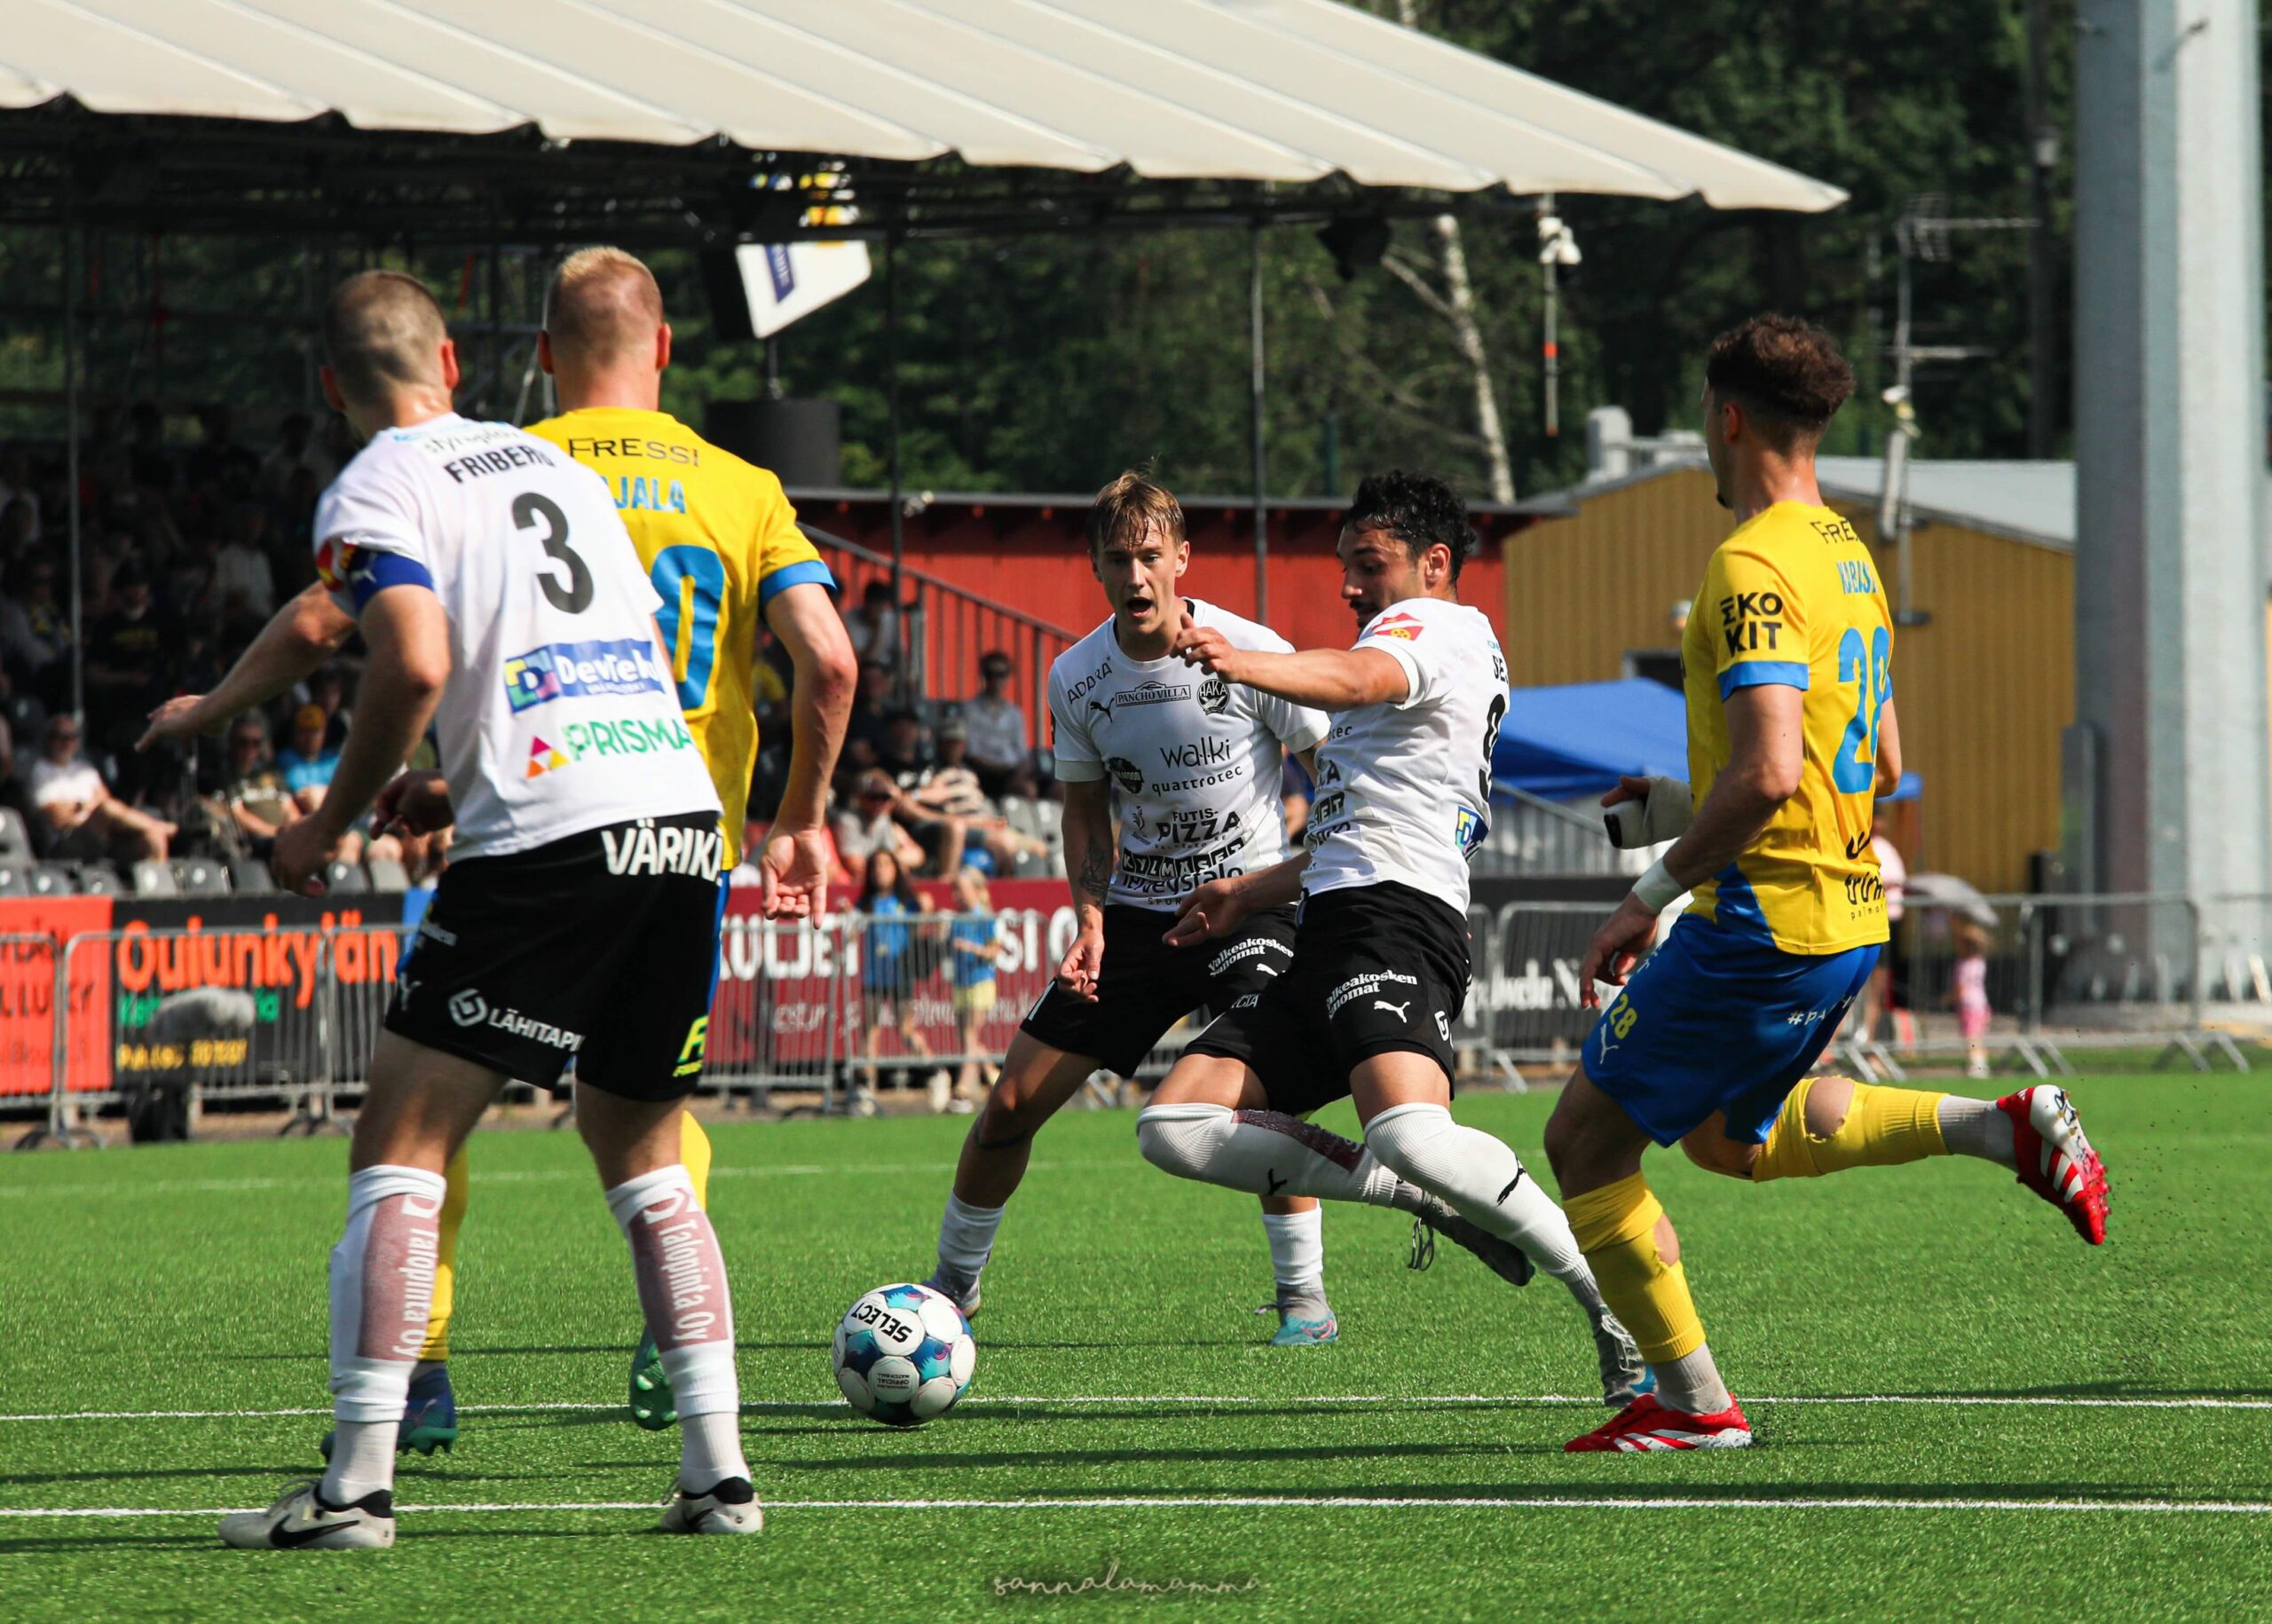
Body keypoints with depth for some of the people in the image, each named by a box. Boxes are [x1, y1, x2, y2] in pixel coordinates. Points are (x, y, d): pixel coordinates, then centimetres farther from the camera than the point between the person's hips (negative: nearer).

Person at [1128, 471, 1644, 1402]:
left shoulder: (1437, 624, 2)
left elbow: (1361, 679, -24)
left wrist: (1241, 662, -42)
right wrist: (1251, 895, 41)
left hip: (1394, 918, -10)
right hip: (1329, 938, 10)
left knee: (1410, 1133, -34)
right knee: (1175, 1127, -5)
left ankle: (1614, 1301, -23)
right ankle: (1428, 1195, -3)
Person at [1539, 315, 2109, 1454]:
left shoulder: (1753, 568, -17)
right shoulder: (1849, 556, 14)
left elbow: (1768, 773, -28)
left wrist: (1653, 894, -18)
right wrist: (1688, 806, 22)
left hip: (1764, 920, -9)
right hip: (1849, 909, 9)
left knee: (1586, 1138, 2)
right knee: (1728, 1136, 27)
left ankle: (1690, 1402, 2)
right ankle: (2003, 1130, 13)